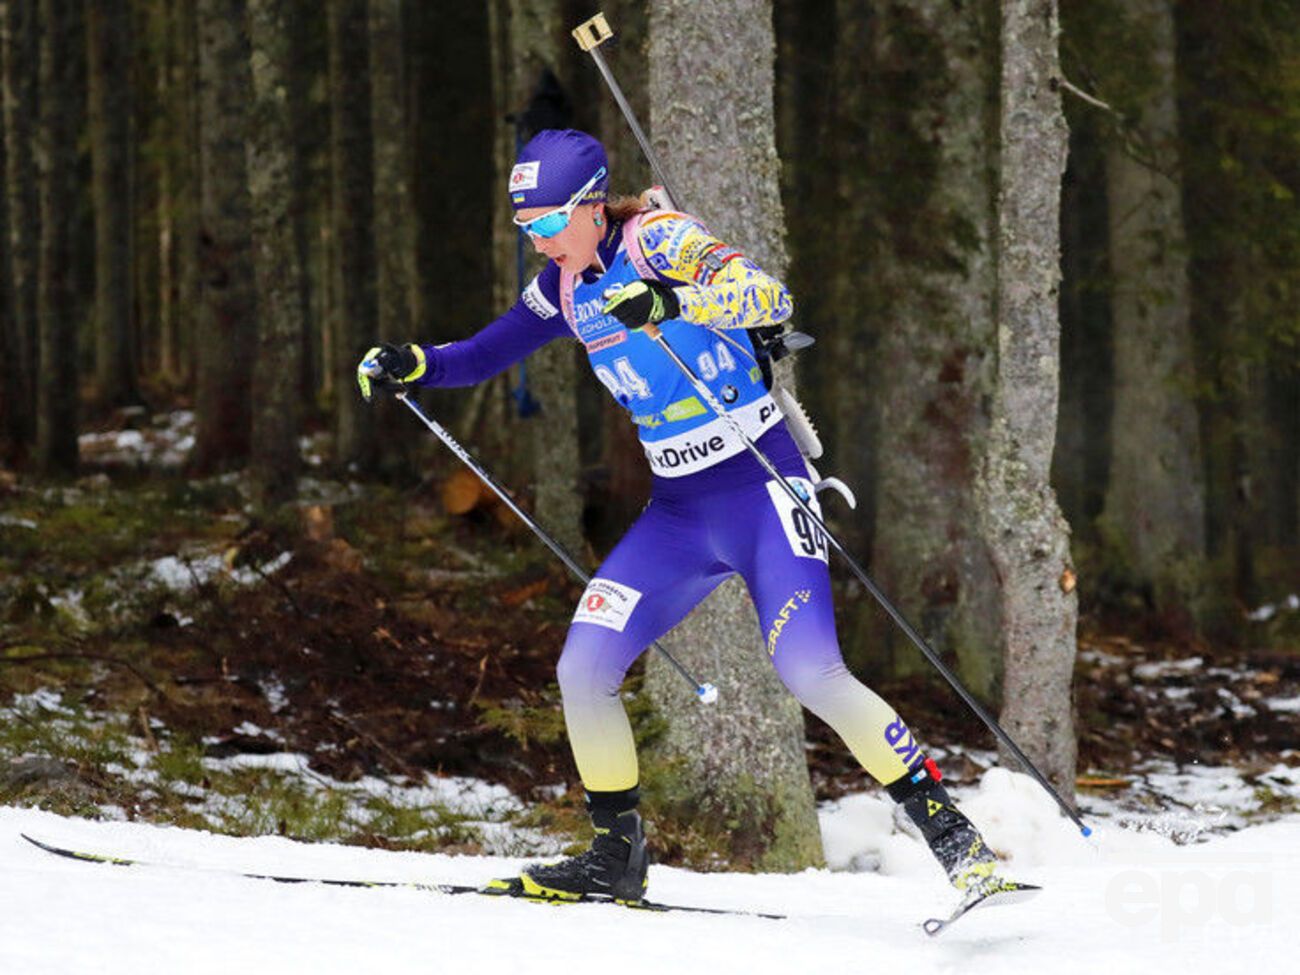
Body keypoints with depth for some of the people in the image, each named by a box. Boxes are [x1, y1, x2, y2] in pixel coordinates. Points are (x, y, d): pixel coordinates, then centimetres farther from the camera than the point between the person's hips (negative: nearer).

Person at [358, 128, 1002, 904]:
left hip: (762, 489, -7)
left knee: (810, 672, -21)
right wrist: (414, 365, 0)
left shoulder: (657, 240, -13)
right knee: (582, 670, -5)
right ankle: (619, 857, 11)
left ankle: (947, 828, -11)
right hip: (679, 512, 7)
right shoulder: (565, 288, 8)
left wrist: (672, 300, -43)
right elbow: (483, 355, 19)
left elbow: (769, 296, -27)